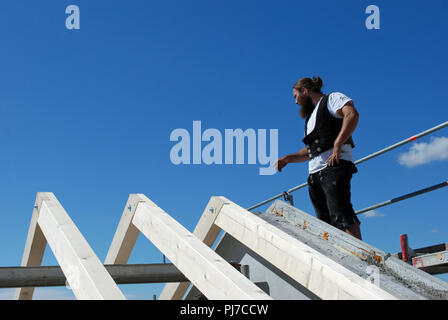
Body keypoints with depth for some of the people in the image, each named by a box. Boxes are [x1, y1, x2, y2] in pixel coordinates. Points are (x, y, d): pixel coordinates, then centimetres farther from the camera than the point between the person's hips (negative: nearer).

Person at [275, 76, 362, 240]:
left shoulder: (332, 98, 6)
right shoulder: (311, 117, 31)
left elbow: (352, 114, -15)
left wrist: (337, 144, -21)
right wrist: (287, 159, 20)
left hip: (334, 165, -9)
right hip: (314, 172, 9)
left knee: (341, 215, -21)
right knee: (325, 221, -1)